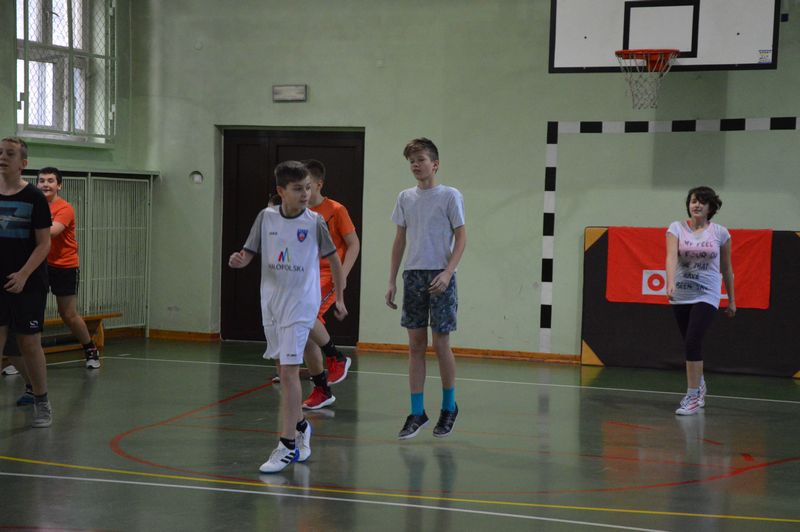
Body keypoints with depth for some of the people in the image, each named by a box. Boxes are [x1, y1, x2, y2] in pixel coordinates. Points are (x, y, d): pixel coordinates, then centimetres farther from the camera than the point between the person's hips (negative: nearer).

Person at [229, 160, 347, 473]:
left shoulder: (314, 221, -5)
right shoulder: (266, 217, 1)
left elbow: (333, 259, 5)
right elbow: (250, 253, 5)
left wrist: (340, 298, 7)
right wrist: (239, 260, -19)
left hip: (301, 304, -4)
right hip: (271, 303, 4)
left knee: (289, 371, -12)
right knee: (285, 371, 14)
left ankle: (288, 446, -10)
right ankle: (301, 425, 34)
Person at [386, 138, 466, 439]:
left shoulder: (450, 196, -3)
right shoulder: (405, 198, 10)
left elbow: (461, 237, -5)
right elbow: (400, 241, 14)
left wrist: (447, 272, -17)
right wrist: (392, 281, 9)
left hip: (440, 277, -4)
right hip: (413, 276, 4)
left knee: (440, 344, -1)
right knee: (416, 345, 4)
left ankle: (449, 408, 18)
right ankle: (417, 413, 9)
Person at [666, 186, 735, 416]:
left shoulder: (720, 233, -1)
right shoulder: (676, 228, -1)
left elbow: (726, 268, 7)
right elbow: (671, 257, -17)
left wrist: (731, 299, 12)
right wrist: (670, 283, -34)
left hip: (707, 295, -2)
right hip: (681, 295, 2)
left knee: (692, 342, -17)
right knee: (690, 344, 12)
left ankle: (693, 397, -11)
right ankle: (700, 385, 38)